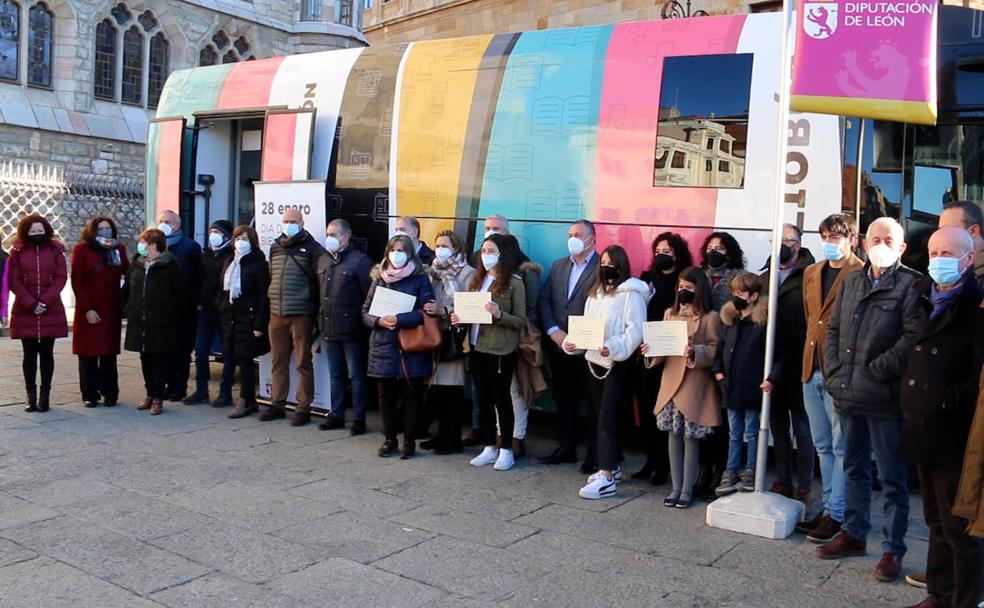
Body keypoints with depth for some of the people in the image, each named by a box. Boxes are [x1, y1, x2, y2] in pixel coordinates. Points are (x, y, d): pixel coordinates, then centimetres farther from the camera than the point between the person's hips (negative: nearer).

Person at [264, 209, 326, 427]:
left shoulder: (312, 248, -4)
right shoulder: (275, 248, 13)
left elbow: (321, 281, -7)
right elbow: (270, 278, 19)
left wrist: (316, 313, -9)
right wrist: (271, 302, 13)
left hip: (301, 314, -5)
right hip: (276, 314, 5)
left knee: (303, 362, 1)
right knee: (278, 361, 11)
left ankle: (304, 407, 8)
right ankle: (277, 404, 21)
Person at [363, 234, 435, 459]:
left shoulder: (420, 279, -1)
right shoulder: (379, 279, 9)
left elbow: (426, 312, -10)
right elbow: (365, 312, 9)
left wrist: (399, 319, -19)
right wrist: (379, 321, -12)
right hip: (384, 347, 3)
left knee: (411, 395, 5)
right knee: (386, 395, 9)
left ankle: (409, 441, 16)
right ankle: (389, 439, 23)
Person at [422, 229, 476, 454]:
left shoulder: (468, 273, -4)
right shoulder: (433, 272, 14)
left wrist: (444, 311, -20)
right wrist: (427, 310, -1)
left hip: (454, 338, -5)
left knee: (452, 389, -2)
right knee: (437, 388, 7)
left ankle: (454, 439, 8)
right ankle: (442, 434, 20)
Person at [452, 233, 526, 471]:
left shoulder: (514, 283, -6)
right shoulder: (477, 280, 12)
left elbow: (521, 321, -8)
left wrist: (499, 314, -23)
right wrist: (460, 317, -3)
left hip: (501, 350, -6)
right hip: (476, 347, 6)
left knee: (501, 398, 3)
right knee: (483, 398, 11)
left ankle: (506, 449, 15)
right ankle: (489, 447, 22)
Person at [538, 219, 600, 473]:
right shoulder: (558, 266, 14)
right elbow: (544, 300, 8)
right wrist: (553, 331, -6)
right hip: (559, 346, 6)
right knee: (563, 399, 13)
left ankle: (594, 454, 11)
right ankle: (566, 447, 25)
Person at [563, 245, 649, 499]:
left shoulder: (631, 294, -9)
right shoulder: (595, 293, 16)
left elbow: (635, 329, -17)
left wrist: (614, 348, -30)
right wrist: (572, 341, 0)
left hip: (618, 363, -8)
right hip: (595, 360, 8)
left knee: (607, 418, -11)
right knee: (601, 416, 11)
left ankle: (607, 478, -9)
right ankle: (611, 466, 24)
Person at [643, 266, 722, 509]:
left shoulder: (710, 317, -5)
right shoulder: (670, 313, 11)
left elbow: (715, 351, -8)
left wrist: (695, 352, -24)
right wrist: (651, 350, -9)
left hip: (695, 384, -4)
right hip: (671, 381, 5)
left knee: (691, 436, 3)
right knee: (673, 434, 9)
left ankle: (687, 489, 13)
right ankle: (676, 487, 18)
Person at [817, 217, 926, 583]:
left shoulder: (911, 285, -7)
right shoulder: (851, 282, 14)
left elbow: (913, 338, -16)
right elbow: (834, 329, 15)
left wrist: (874, 372, -16)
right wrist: (835, 372, 3)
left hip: (885, 398, -6)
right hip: (848, 395, 6)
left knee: (892, 477, 4)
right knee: (854, 468, 18)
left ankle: (893, 549, 15)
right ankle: (853, 533, 32)